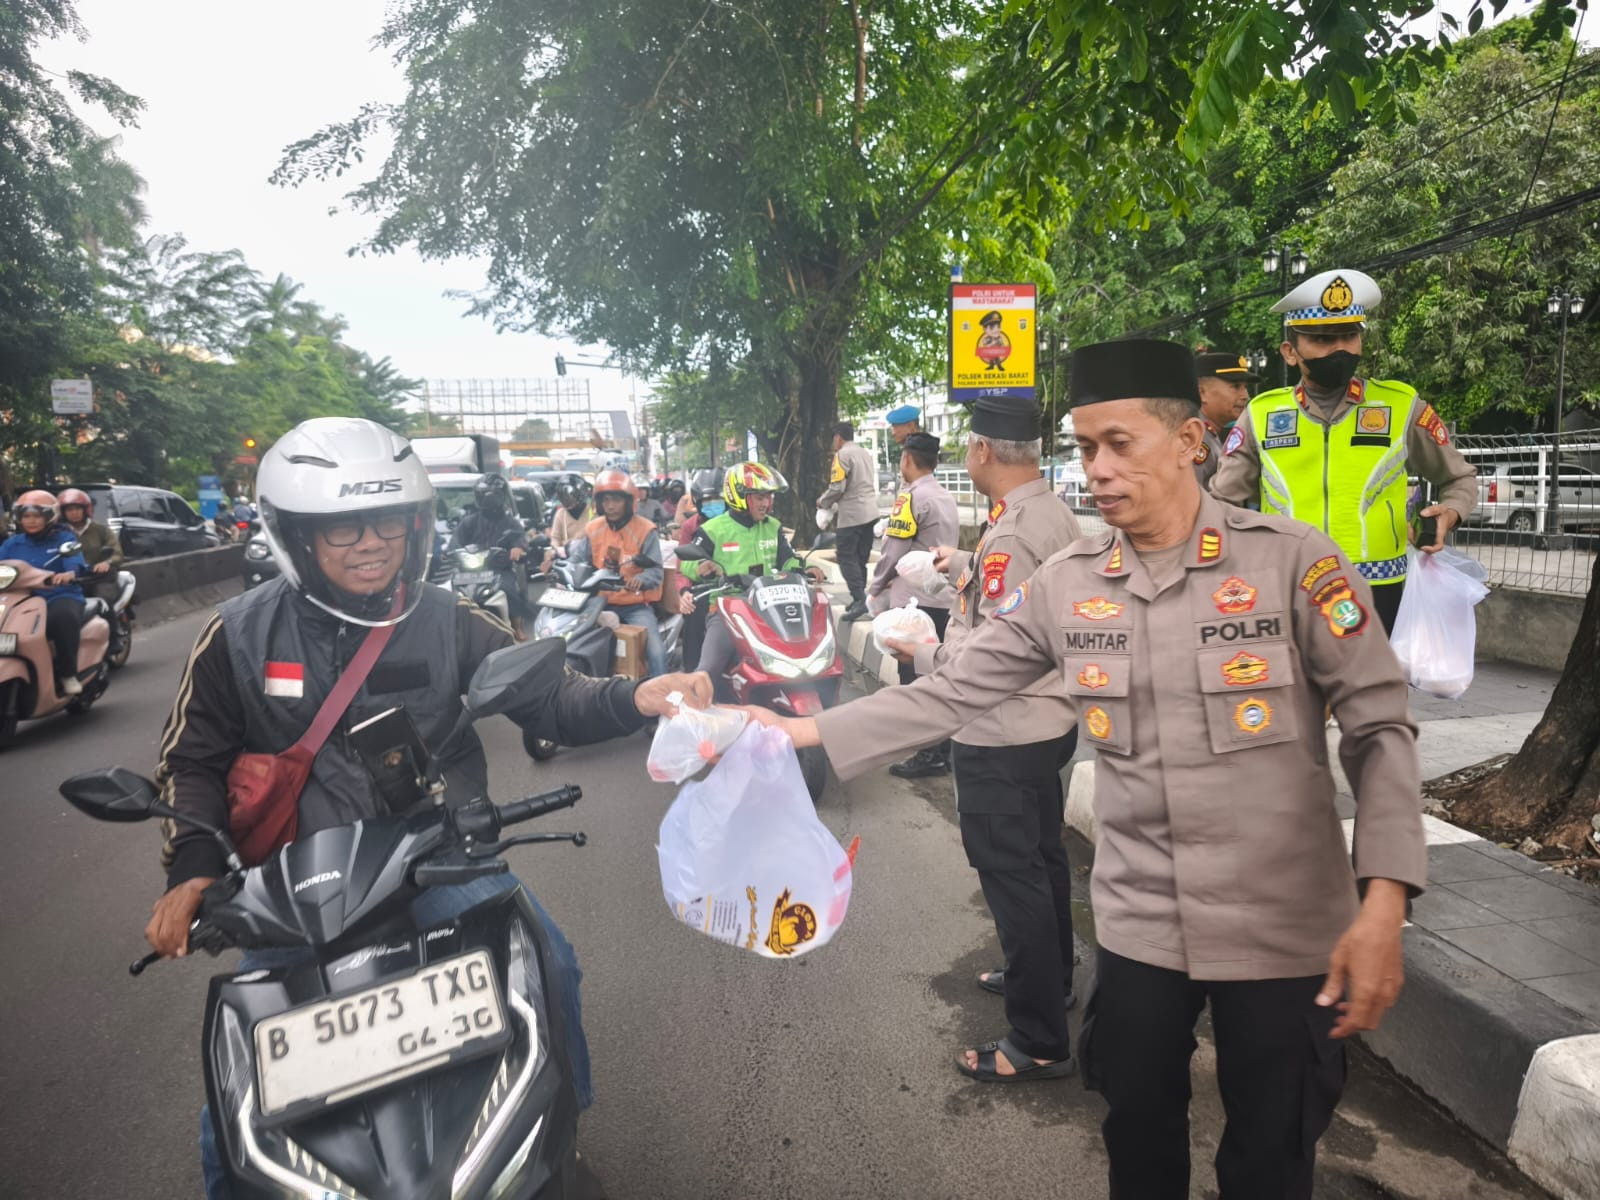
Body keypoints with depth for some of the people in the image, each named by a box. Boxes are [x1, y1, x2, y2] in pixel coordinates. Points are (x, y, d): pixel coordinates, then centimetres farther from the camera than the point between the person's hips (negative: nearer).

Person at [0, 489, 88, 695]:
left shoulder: (63, 538, 8)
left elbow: (75, 562, -11)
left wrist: (69, 574, -35)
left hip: (60, 597, -4)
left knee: (63, 616, -38)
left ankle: (68, 673, -23)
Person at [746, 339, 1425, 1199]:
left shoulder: (1296, 562, -13)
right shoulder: (1063, 585, -3)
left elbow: (1378, 727, -10)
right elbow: (948, 694, -2)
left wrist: (1382, 903, -18)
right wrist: (802, 731, -8)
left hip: (1282, 928, -2)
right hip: (1137, 924, 3)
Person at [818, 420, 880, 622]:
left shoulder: (842, 455, -10)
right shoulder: (865, 453, 17)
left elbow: (837, 487, -16)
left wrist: (822, 502, 2)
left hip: (852, 515, -8)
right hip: (870, 512, 9)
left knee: (846, 558, -7)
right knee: (861, 558, 12)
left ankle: (859, 599, -17)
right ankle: (860, 598, 14)